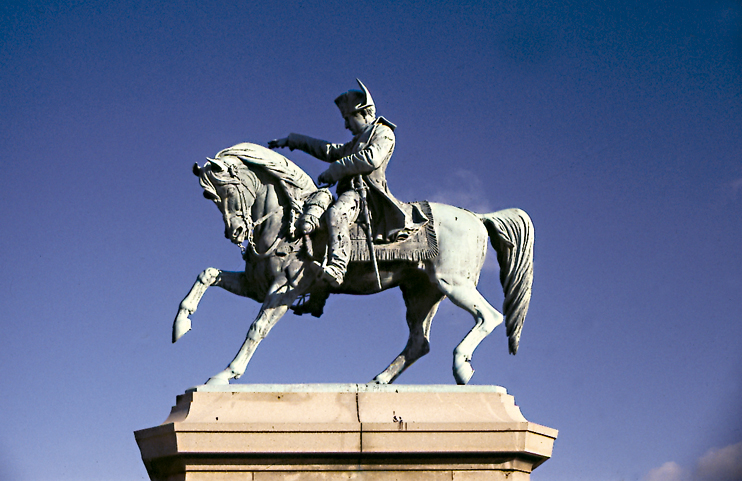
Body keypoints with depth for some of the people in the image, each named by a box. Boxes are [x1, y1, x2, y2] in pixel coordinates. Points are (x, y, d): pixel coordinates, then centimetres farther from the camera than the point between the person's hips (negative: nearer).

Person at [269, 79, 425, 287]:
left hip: (364, 191, -11)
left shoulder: (383, 133, 8)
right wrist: (292, 140, 41)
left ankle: (337, 266, -55)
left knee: (336, 214, -38)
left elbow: (371, 159, -12)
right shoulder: (358, 141, 37)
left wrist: (334, 170, -9)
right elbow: (330, 151, 42)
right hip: (352, 190, 11)